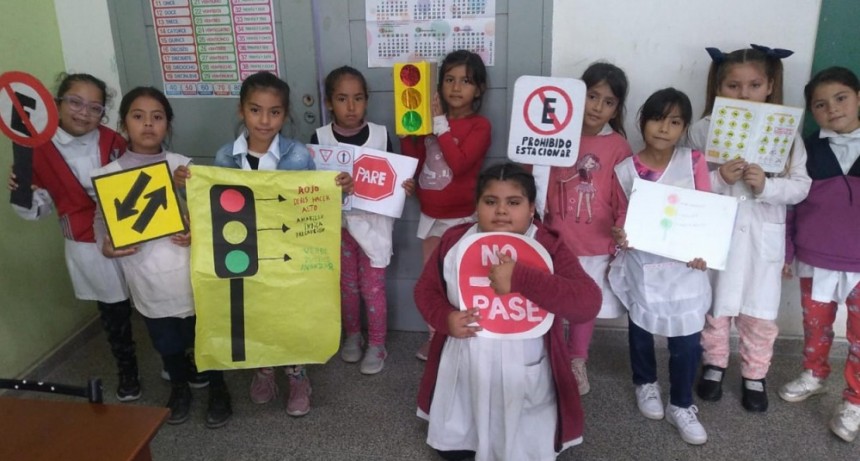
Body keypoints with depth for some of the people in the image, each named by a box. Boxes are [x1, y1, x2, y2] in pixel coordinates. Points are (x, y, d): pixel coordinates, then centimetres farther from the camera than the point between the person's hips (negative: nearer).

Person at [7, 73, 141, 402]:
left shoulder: (113, 142, -8)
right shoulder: (42, 152, -7)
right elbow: (40, 207, 1)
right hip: (87, 249, 1)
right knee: (114, 314, 17)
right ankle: (127, 372, 38)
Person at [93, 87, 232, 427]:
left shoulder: (186, 166, -5)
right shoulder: (107, 175, -4)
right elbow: (101, 220, 5)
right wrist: (106, 247, -15)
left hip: (192, 274, -1)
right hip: (148, 281, 1)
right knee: (167, 343, 20)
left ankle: (218, 389, 39)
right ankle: (179, 387, 47)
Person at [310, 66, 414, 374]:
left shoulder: (381, 135, -7)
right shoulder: (320, 138, -7)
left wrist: (405, 187, -19)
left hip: (373, 223, -1)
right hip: (338, 224, 1)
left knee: (372, 287, 5)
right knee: (347, 285, 16)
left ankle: (377, 345, 22)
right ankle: (352, 336, 37)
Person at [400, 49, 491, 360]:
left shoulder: (480, 125, -10)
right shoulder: (430, 118, 6)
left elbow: (460, 163, -25)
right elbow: (413, 163, 2)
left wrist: (440, 123, -21)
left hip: (462, 218, -5)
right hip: (431, 216, 6)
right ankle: (435, 337, 31)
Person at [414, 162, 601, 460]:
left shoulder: (550, 247, -15)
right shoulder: (454, 240, -5)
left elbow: (588, 303, -27)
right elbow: (425, 289, 5)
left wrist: (520, 279, -36)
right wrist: (445, 318, -16)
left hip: (522, 378, -2)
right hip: (463, 372, 3)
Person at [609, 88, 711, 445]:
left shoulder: (693, 162, -5)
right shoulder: (625, 169, -5)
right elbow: (622, 215, 4)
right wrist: (620, 236, -18)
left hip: (684, 265, 0)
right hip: (642, 264, 1)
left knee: (686, 336, 2)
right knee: (641, 327, 17)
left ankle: (681, 405, 23)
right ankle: (646, 383, 44)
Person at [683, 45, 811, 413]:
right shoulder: (703, 129, -5)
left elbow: (801, 187, -5)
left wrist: (765, 185, -21)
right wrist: (720, 178, -23)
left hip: (763, 236, 1)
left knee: (760, 311, 11)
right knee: (714, 306, 14)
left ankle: (755, 375, 31)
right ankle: (714, 365, 36)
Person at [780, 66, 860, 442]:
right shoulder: (808, 149, 0)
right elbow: (795, 201, 4)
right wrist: (786, 250, 4)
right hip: (814, 258, 2)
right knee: (815, 324, 18)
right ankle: (813, 375, 39)